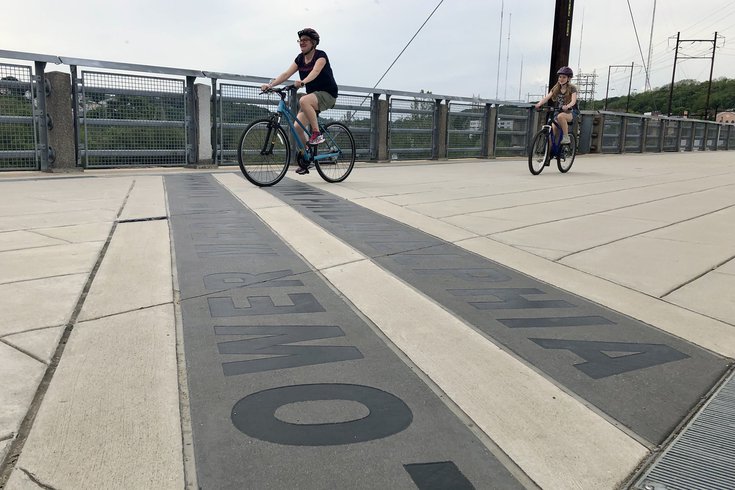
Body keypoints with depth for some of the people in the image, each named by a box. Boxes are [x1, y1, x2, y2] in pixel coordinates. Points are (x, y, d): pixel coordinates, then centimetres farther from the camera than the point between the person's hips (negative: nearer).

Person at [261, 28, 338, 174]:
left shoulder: (321, 55, -12)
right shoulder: (300, 58, 7)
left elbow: (315, 71, -32)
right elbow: (286, 74, -2)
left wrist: (303, 82, -51)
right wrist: (270, 85, -17)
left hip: (327, 94, -7)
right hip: (312, 95, 7)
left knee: (304, 101, -37)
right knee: (297, 126, -6)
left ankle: (317, 133, -23)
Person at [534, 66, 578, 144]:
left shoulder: (572, 88, -7)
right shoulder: (555, 88, 4)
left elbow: (573, 101, -23)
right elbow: (546, 97, -10)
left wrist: (567, 106, -46)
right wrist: (539, 104, -32)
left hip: (570, 112, -4)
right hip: (558, 112, 4)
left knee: (561, 116, -38)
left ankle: (566, 138, -26)